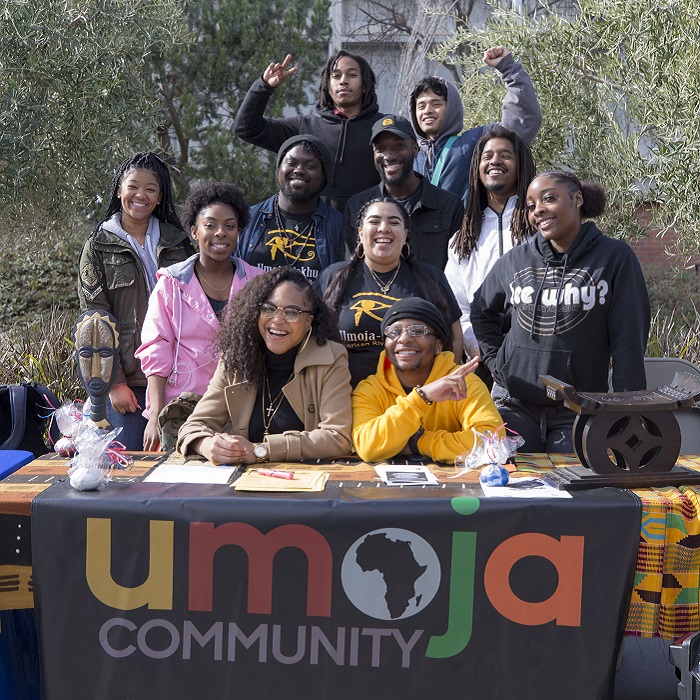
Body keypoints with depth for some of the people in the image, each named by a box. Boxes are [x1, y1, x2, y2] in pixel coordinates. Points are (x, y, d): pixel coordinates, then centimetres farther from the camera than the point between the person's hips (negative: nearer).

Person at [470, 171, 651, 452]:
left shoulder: (614, 258, -3)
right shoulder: (514, 261, 6)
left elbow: (628, 343, -6)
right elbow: (481, 313, 23)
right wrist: (496, 361, 10)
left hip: (579, 412, -2)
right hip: (513, 406, 3)